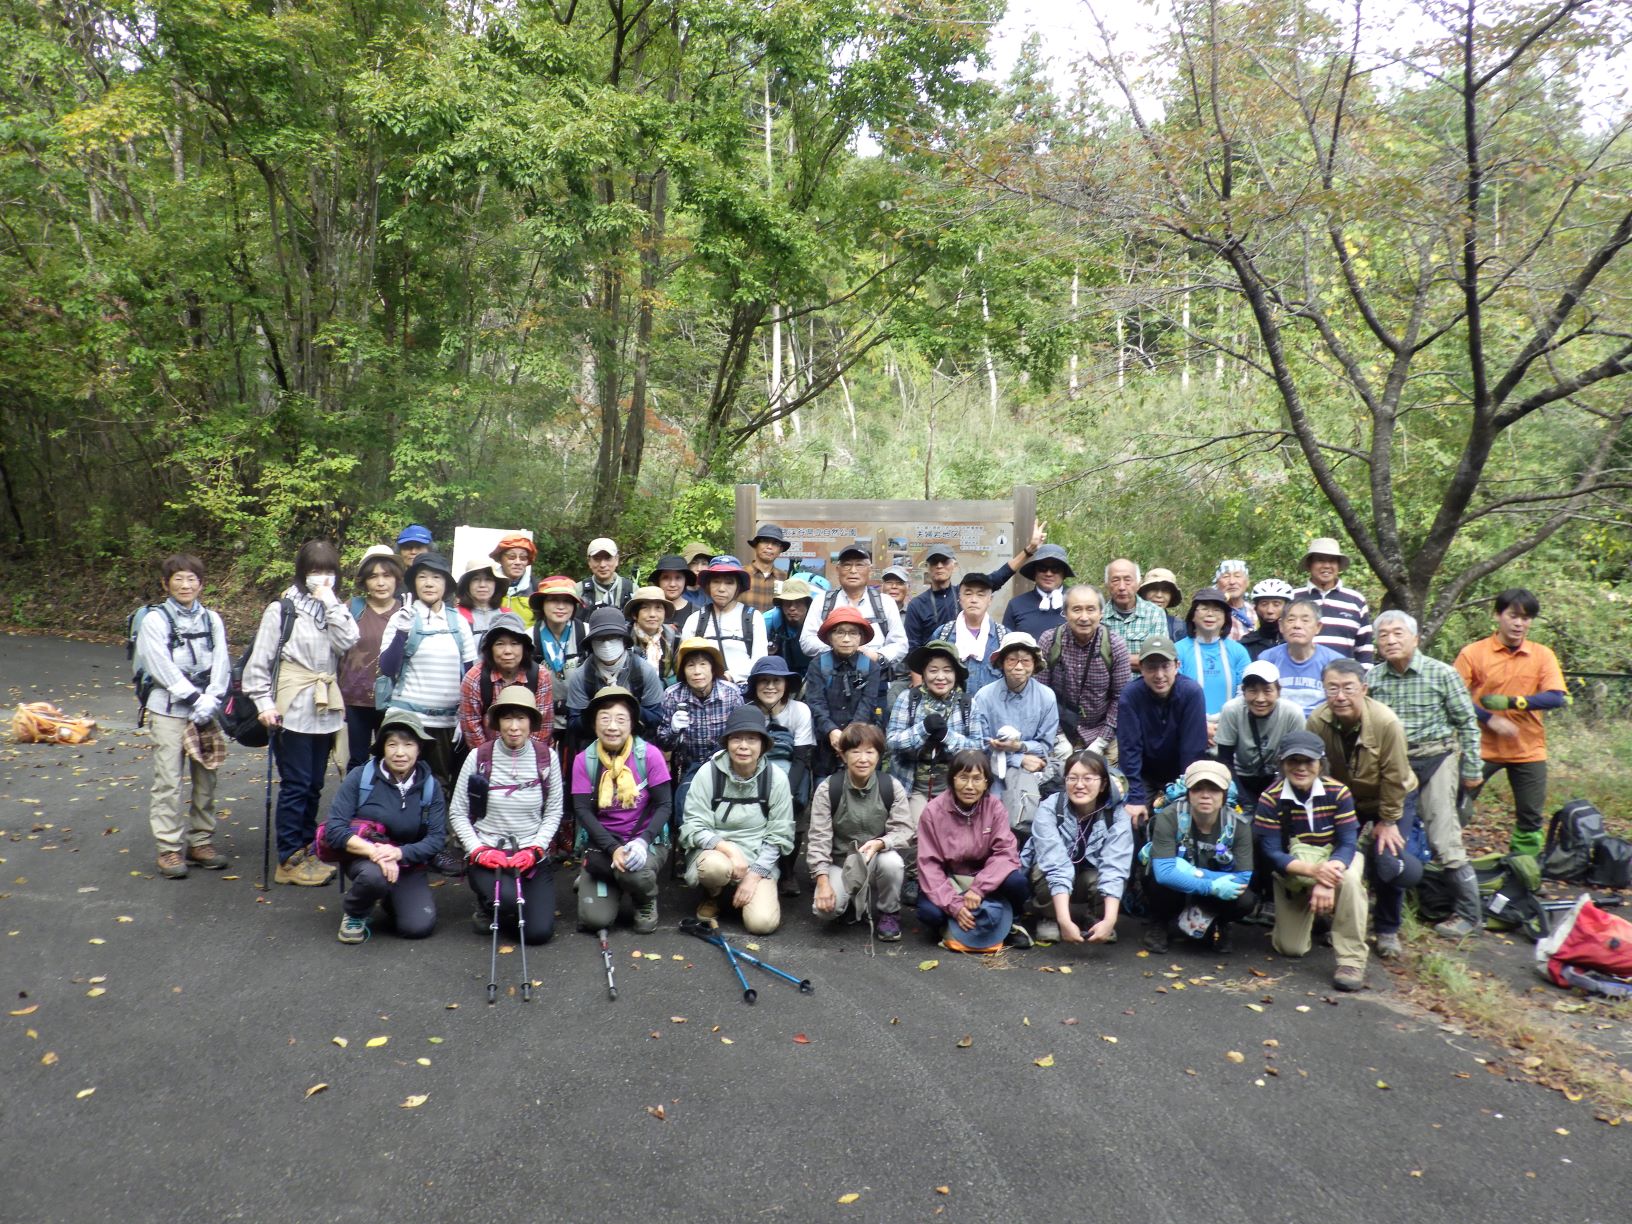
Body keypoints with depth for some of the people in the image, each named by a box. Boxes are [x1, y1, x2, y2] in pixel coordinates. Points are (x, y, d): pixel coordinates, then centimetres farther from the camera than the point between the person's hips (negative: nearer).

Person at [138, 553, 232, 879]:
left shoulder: (211, 619, 9)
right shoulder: (155, 620, -1)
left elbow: (221, 665, 3)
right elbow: (162, 667, -9)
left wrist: (209, 702, -10)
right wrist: (194, 699, -14)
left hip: (205, 711, 4)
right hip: (168, 709, -4)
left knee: (206, 779, 8)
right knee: (168, 781, -4)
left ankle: (201, 841, 19)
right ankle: (169, 849, 3)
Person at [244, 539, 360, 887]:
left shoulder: (335, 609, 11)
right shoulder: (282, 609, -4)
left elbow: (347, 643, -7)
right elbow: (259, 659, -6)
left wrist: (330, 603, -9)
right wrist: (264, 702, -12)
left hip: (325, 712, 5)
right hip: (292, 712, -5)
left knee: (314, 786, 12)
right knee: (295, 786, -2)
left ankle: (306, 850, 23)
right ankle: (289, 859, 7)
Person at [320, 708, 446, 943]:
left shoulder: (430, 787, -3)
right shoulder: (361, 777, -9)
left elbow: (436, 839, -10)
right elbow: (334, 829, -16)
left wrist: (399, 853, -29)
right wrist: (373, 851, -31)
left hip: (408, 863, 2)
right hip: (361, 856, -2)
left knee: (419, 926, -18)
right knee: (375, 875, -38)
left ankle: (389, 898, 18)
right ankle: (354, 912, -1)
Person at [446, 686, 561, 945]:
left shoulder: (547, 759, -3)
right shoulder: (479, 758, -6)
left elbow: (553, 812, 3)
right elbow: (457, 812, 0)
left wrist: (534, 849, -10)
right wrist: (478, 850, -11)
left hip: (532, 855, 2)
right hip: (487, 853, -2)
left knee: (539, 932, -11)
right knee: (508, 899, -32)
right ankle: (487, 906, 7)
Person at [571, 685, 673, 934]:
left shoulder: (649, 755, -8)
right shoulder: (584, 760, -3)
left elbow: (664, 805, -9)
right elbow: (583, 811, -8)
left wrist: (642, 842, -27)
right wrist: (613, 848, -22)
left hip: (647, 842, -2)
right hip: (602, 843, 2)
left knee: (633, 871, -37)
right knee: (593, 919, -15)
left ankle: (646, 902, 2)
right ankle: (589, 881, 22)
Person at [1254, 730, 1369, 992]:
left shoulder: (1338, 793, -18)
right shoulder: (1270, 799, -20)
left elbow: (1347, 845, -20)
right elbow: (1271, 854, -21)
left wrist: (1328, 880, -39)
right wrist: (1313, 870, -39)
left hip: (1336, 861, 0)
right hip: (1293, 873, 1)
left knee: (1350, 879, -37)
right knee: (1290, 948, -4)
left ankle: (1352, 960, -24)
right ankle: (1308, 916, 32)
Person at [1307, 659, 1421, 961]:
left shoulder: (1386, 722, -31)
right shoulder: (1317, 722, -24)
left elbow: (1394, 778, -21)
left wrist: (1388, 821, -14)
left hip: (1393, 800, -2)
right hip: (1345, 800, 2)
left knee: (1389, 865, -14)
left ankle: (1387, 931, 11)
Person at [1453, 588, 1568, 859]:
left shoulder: (1543, 655, 1)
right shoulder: (1473, 653, -6)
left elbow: (1555, 698, -9)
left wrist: (1511, 701, -20)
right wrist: (1490, 719, -19)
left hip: (1529, 750, 3)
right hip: (1482, 747, -2)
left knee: (1530, 817, 9)